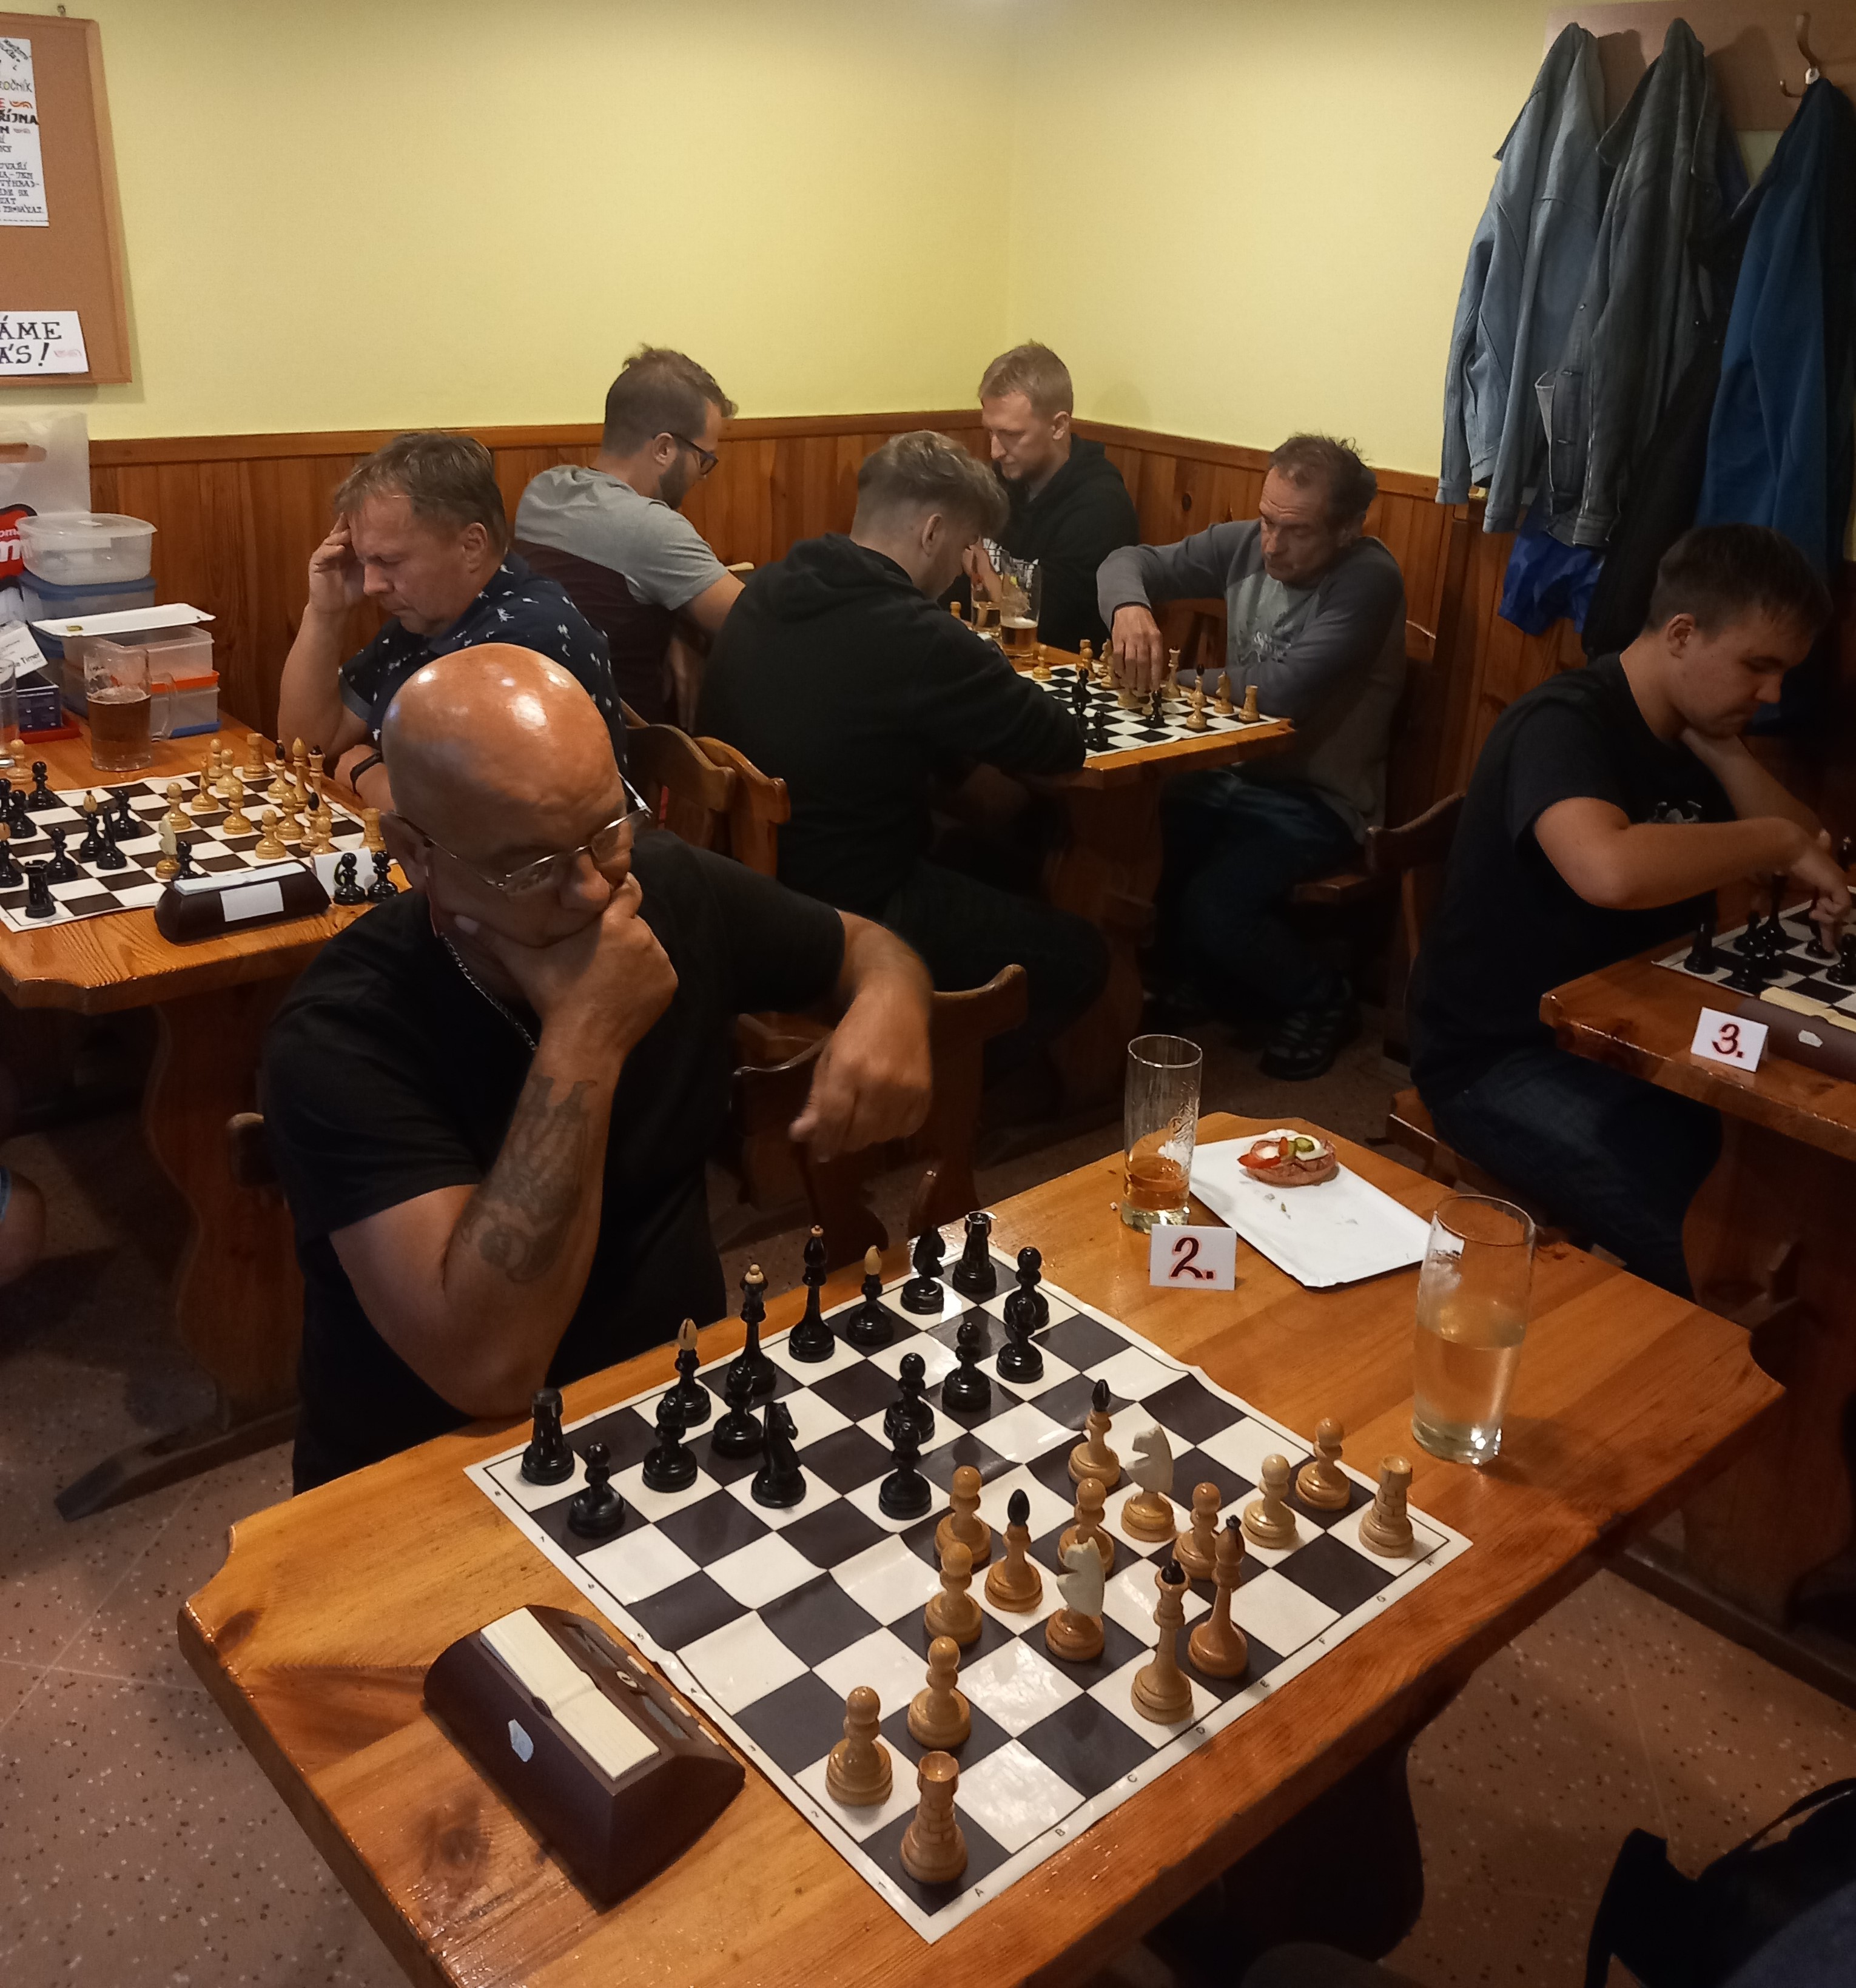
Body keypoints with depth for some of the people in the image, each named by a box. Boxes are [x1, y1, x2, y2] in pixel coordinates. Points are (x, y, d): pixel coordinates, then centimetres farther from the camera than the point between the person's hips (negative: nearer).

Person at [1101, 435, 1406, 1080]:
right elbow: (1130, 562, 5)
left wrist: (1174, 679, -13)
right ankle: (1216, 988, 14)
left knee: (1210, 907, -28)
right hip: (1232, 775, 7)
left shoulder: (1370, 579, -19)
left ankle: (1322, 1000, 4)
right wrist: (1129, 606, -20)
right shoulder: (1244, 545, 1)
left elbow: (1283, 692, -28)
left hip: (1316, 801, -7)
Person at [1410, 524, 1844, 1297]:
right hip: (1502, 1057, -8)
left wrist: (1722, 751, -5)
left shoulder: (1691, 731, 11)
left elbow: (1812, 851, 7)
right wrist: (1780, 839, -24)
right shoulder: (1564, 724, -17)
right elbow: (1610, 871, -38)